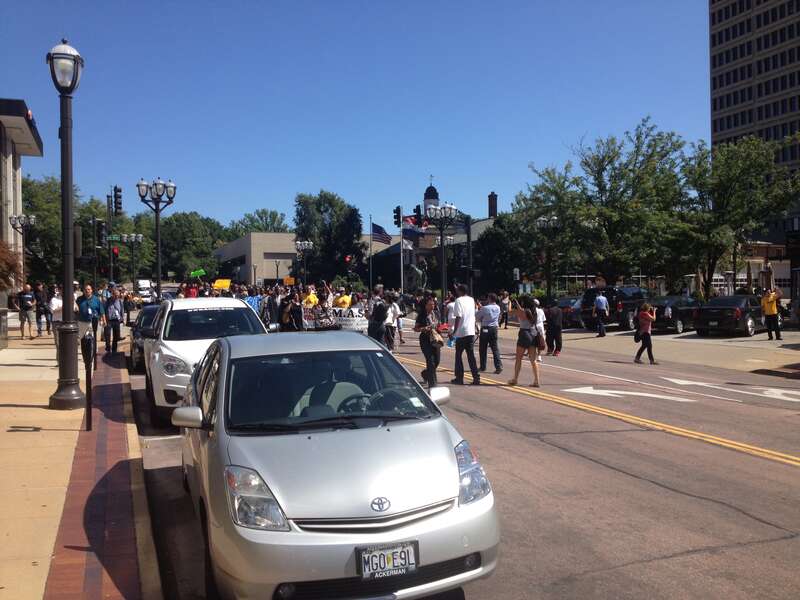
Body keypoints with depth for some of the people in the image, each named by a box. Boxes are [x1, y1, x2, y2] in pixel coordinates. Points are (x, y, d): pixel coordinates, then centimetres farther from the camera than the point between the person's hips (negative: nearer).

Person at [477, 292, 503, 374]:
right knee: (495, 348, 5)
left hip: (485, 329, -5)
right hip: (494, 328, 5)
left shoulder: (484, 308, -14)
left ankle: (483, 367, 14)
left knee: (483, 349, 7)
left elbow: (478, 317, -5)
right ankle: (499, 366, -6)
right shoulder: (498, 308, 4)